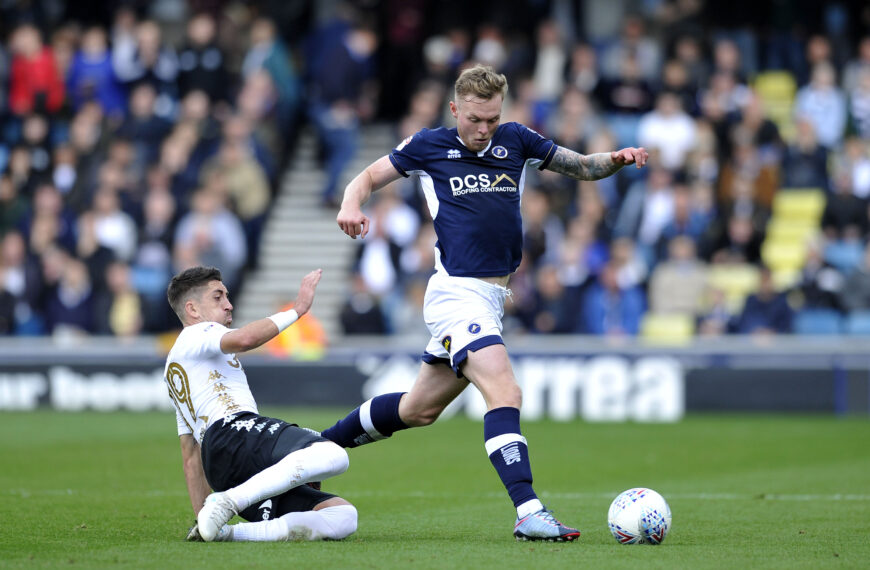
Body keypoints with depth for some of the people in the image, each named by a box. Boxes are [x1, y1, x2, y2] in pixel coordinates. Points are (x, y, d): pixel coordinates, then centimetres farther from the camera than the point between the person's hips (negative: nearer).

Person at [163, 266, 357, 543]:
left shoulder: (175, 372, 40)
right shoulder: (195, 335, 13)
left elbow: (191, 455, 35)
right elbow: (244, 339, -12)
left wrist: (202, 515, 29)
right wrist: (297, 309, -1)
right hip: (233, 433, -9)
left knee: (344, 517, -4)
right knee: (334, 456, -34)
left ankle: (225, 532, -16)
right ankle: (227, 502, -30)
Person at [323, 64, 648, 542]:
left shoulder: (515, 141, 9)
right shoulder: (429, 147, -1)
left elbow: (581, 166, 15)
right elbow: (368, 177, 8)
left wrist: (617, 159, -6)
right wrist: (351, 206, -14)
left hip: (491, 298, 6)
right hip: (457, 292, -6)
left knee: (419, 409, 17)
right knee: (505, 392, -23)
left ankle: (318, 445, 34)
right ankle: (528, 513, -29)